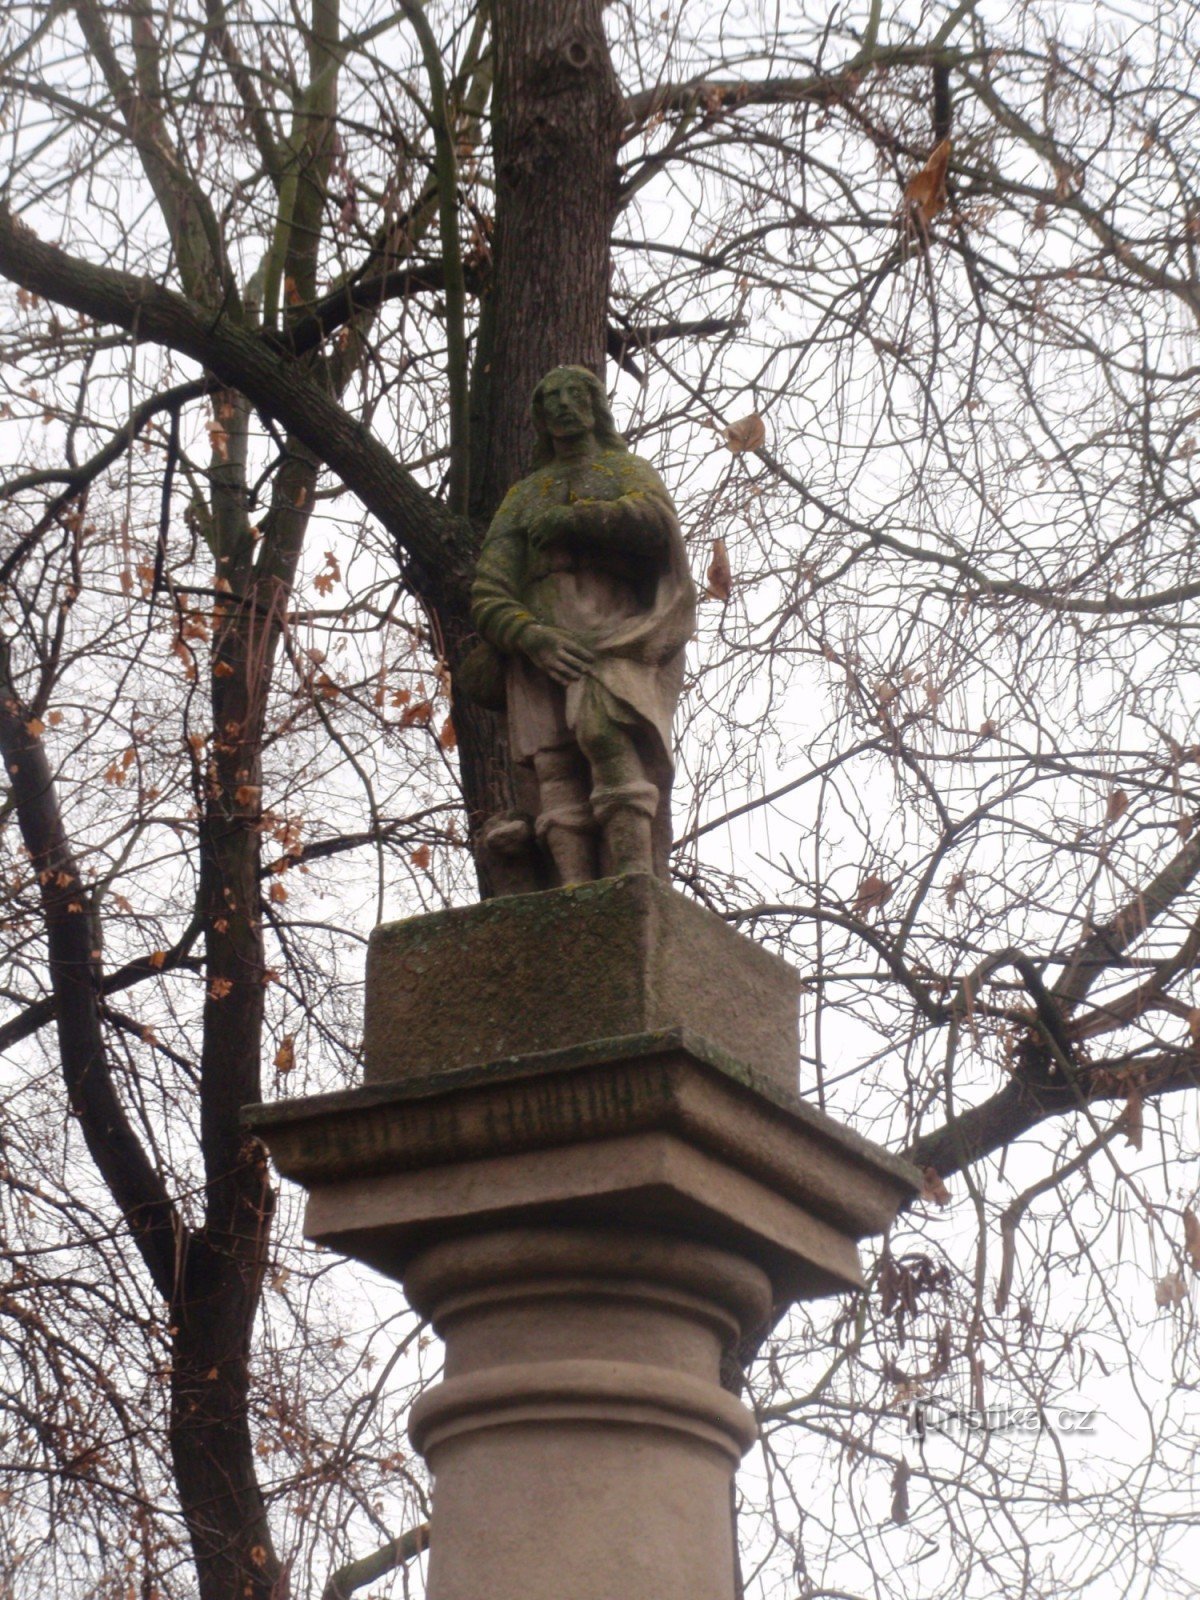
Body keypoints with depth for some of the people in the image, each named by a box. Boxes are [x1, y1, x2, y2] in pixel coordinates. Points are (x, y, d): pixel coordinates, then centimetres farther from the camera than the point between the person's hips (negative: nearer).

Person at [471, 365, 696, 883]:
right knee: (556, 766, -21)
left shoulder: (628, 469, 25)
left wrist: (567, 519, 3)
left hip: (616, 626, -2)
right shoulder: (523, 496, 30)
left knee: (604, 725, -32)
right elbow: (489, 592, 13)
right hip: (540, 641, 2)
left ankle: (635, 880, -44)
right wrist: (532, 638, -8)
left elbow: (654, 522, -2)